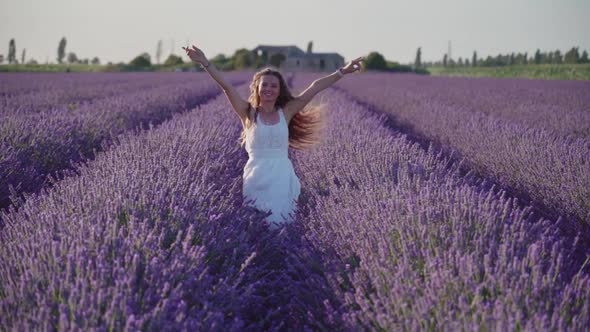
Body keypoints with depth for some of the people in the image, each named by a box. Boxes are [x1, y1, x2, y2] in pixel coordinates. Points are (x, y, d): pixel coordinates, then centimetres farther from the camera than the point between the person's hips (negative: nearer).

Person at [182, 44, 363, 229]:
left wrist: (342, 72, 4)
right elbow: (226, 87, -9)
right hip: (256, 179, -1)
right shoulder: (249, 113, 1)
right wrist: (205, 63, -17)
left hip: (281, 179, 2)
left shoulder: (286, 112, 5)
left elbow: (315, 88, 3)